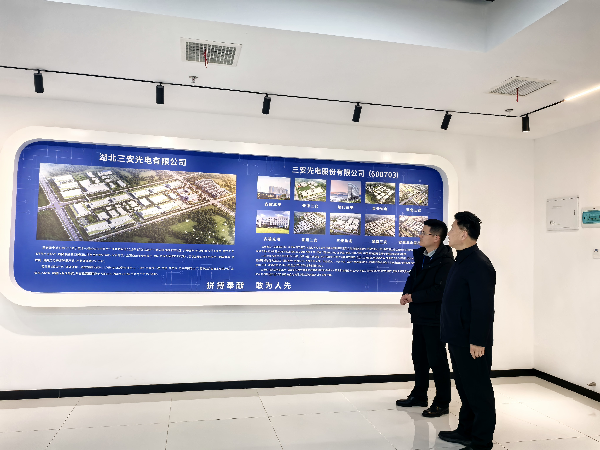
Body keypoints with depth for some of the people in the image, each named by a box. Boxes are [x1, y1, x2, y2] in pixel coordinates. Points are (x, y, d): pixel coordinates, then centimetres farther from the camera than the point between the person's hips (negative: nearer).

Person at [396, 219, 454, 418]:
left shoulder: (445, 261, -18)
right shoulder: (421, 255, 9)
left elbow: (439, 290, -25)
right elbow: (413, 276, 17)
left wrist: (414, 297, -18)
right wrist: (406, 293, -2)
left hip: (434, 318, -9)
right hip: (419, 315, 9)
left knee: (437, 360, 2)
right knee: (419, 357, 18)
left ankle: (442, 402, 17)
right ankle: (419, 395, 33)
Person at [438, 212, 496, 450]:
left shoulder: (478, 264, -19)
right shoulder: (462, 260, 12)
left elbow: (483, 306, -23)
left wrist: (478, 341, -23)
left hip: (471, 343, -10)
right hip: (458, 339, 10)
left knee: (478, 390, 3)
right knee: (465, 387, 20)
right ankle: (466, 431, 33)